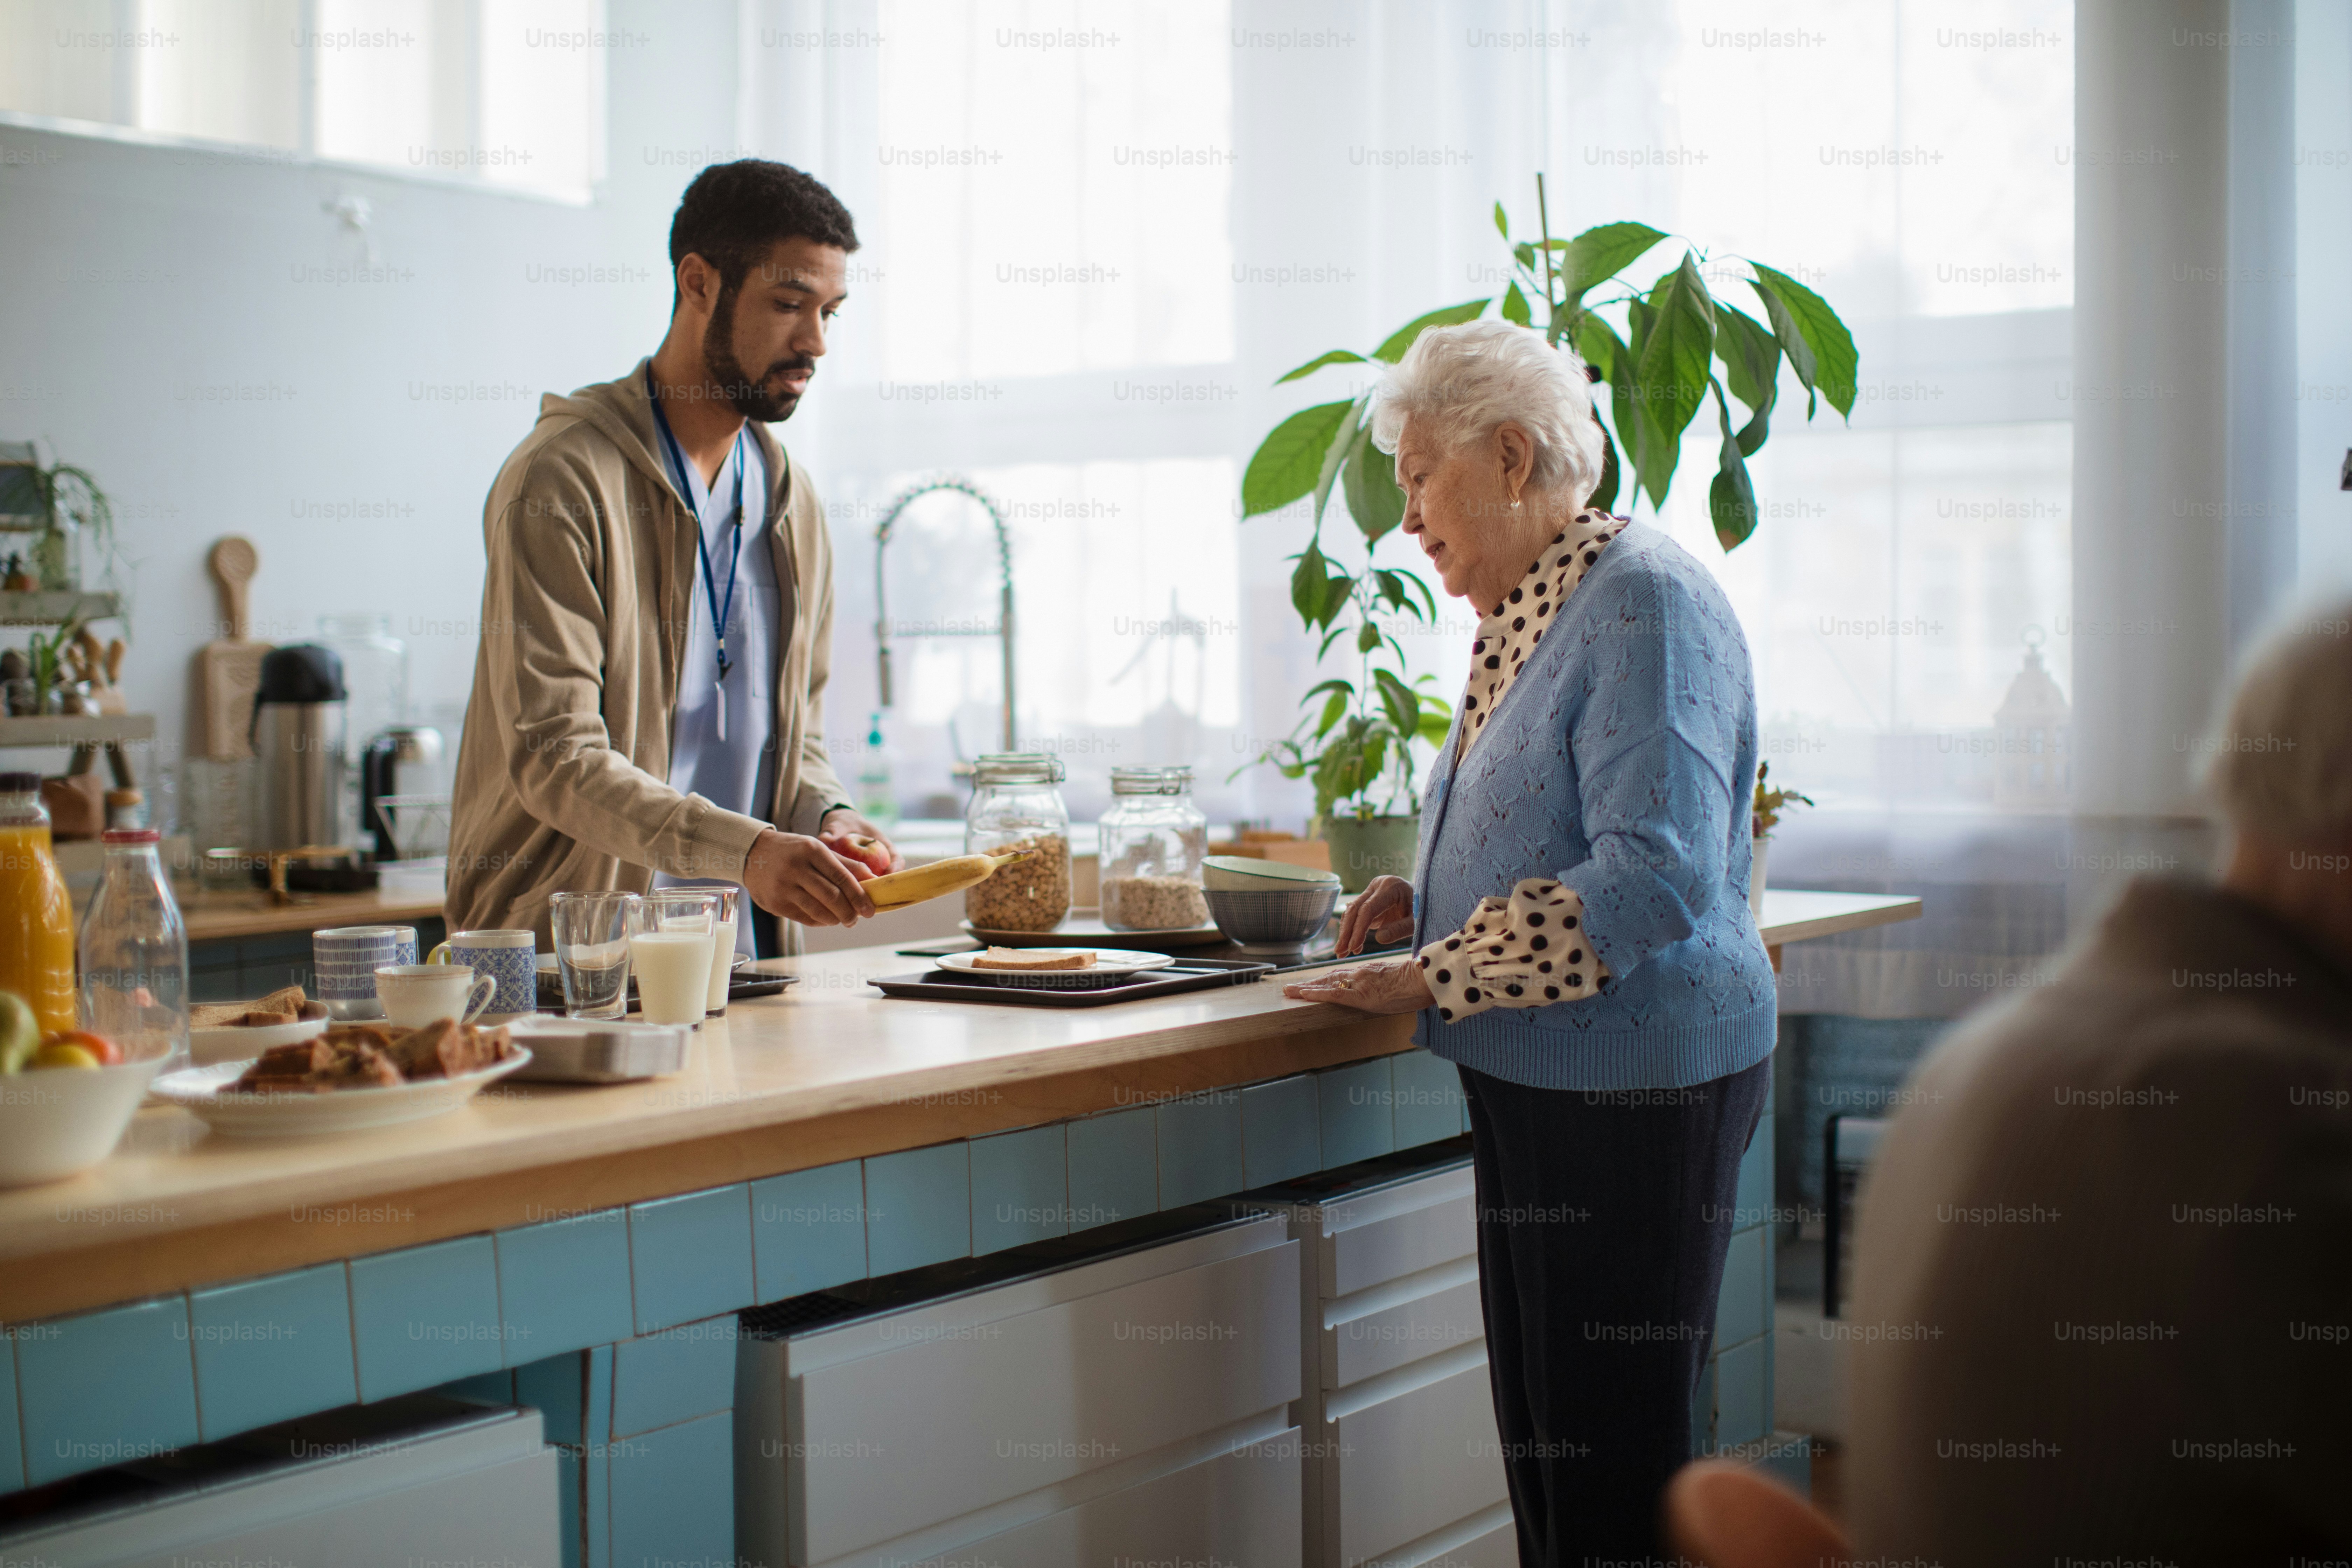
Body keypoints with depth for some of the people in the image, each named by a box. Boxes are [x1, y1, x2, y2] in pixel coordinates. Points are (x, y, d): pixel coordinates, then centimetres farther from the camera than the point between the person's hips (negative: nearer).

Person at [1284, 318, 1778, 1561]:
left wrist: (1434, 977, -19)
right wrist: (1427, 901, 10)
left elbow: (1653, 879, -24)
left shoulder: (1643, 600, -14)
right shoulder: (1528, 616, 16)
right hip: (1537, 1086, 10)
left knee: (1614, 1464, -4)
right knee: (1541, 1443, 14)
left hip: (1635, 1095, -10)